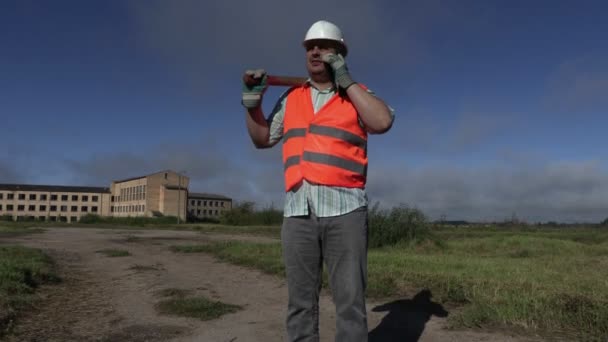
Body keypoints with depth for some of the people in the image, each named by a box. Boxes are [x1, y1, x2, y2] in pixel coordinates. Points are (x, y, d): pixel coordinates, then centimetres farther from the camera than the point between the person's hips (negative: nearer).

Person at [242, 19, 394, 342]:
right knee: (300, 303, 7)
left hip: (344, 210, -3)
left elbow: (383, 122, -13)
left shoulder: (357, 94, 8)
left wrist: (346, 80, -8)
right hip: (298, 212, 4)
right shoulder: (291, 98, 18)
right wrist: (252, 101, 9)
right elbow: (262, 139, 23)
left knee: (350, 301, -1)